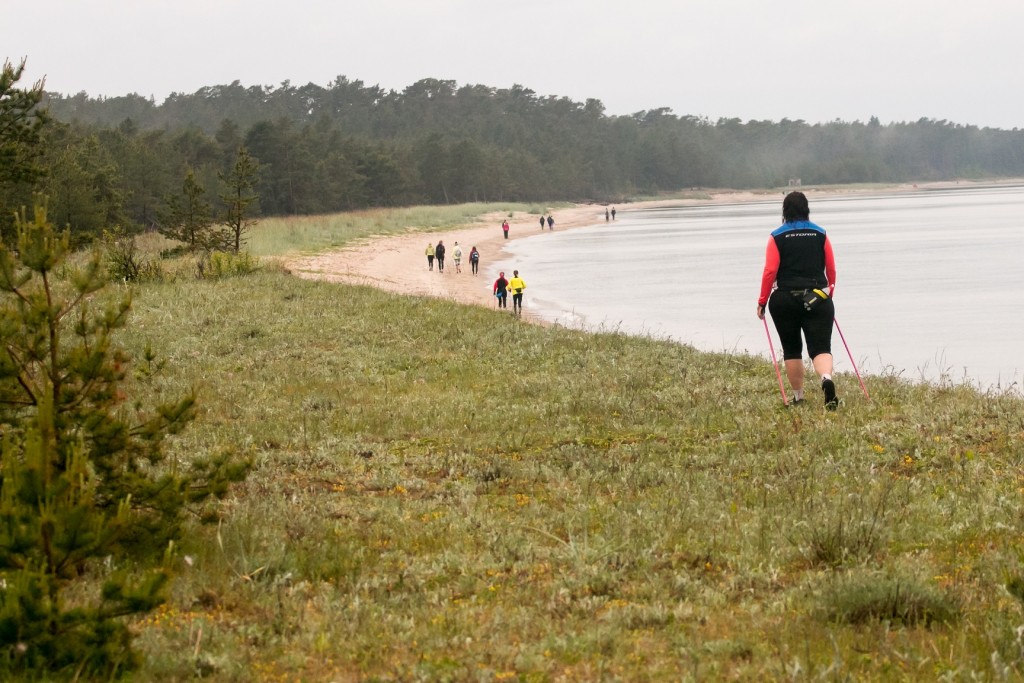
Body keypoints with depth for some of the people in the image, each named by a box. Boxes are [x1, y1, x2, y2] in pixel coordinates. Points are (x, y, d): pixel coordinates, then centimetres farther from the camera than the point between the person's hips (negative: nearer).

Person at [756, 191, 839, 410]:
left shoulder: (777, 237, -3)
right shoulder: (820, 234, 5)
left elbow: (770, 271, -8)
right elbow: (831, 269, 7)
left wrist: (762, 301, -1)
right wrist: (830, 293, 22)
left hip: (785, 299, -1)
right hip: (817, 299, 1)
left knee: (792, 350, 13)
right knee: (820, 347, -5)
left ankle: (798, 397, 16)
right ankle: (826, 378, -35)